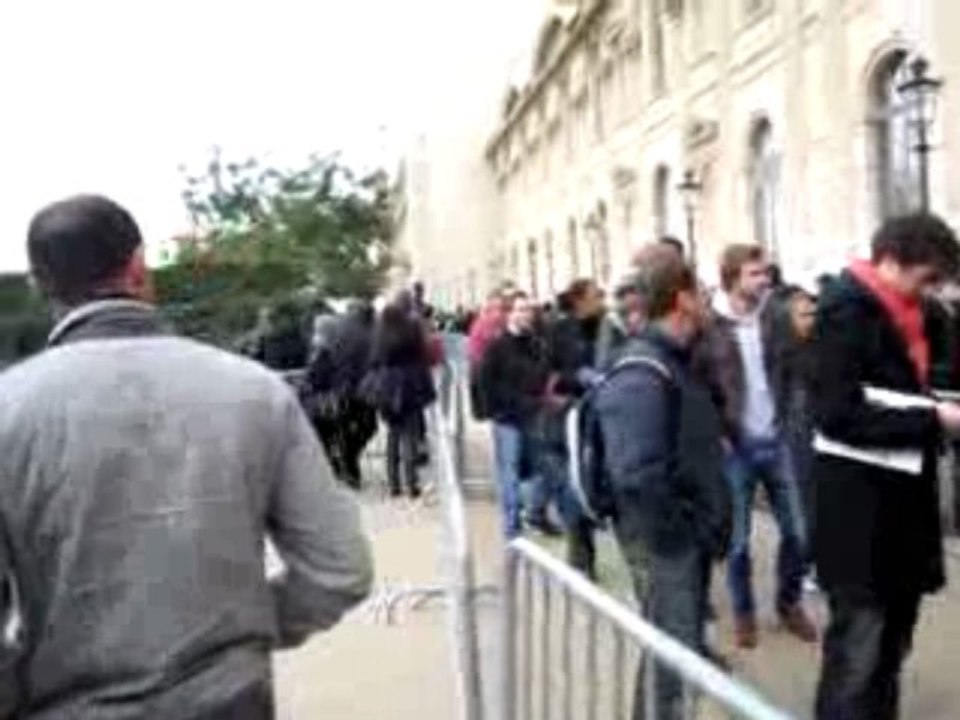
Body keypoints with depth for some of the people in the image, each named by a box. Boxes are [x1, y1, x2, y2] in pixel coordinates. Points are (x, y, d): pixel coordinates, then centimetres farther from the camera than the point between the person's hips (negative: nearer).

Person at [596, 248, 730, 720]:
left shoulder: (676, 362, 11)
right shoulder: (641, 376, -22)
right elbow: (638, 475, -30)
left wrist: (706, 523, 13)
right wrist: (683, 532, -19)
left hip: (691, 534, 10)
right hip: (665, 540, -10)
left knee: (685, 646, 20)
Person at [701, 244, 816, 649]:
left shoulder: (772, 316, 2)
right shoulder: (708, 327, -11)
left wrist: (785, 415, -1)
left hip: (775, 440, 4)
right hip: (735, 445, -4)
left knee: (796, 530, 10)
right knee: (738, 538, 7)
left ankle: (789, 603, 31)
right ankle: (743, 612, 26)